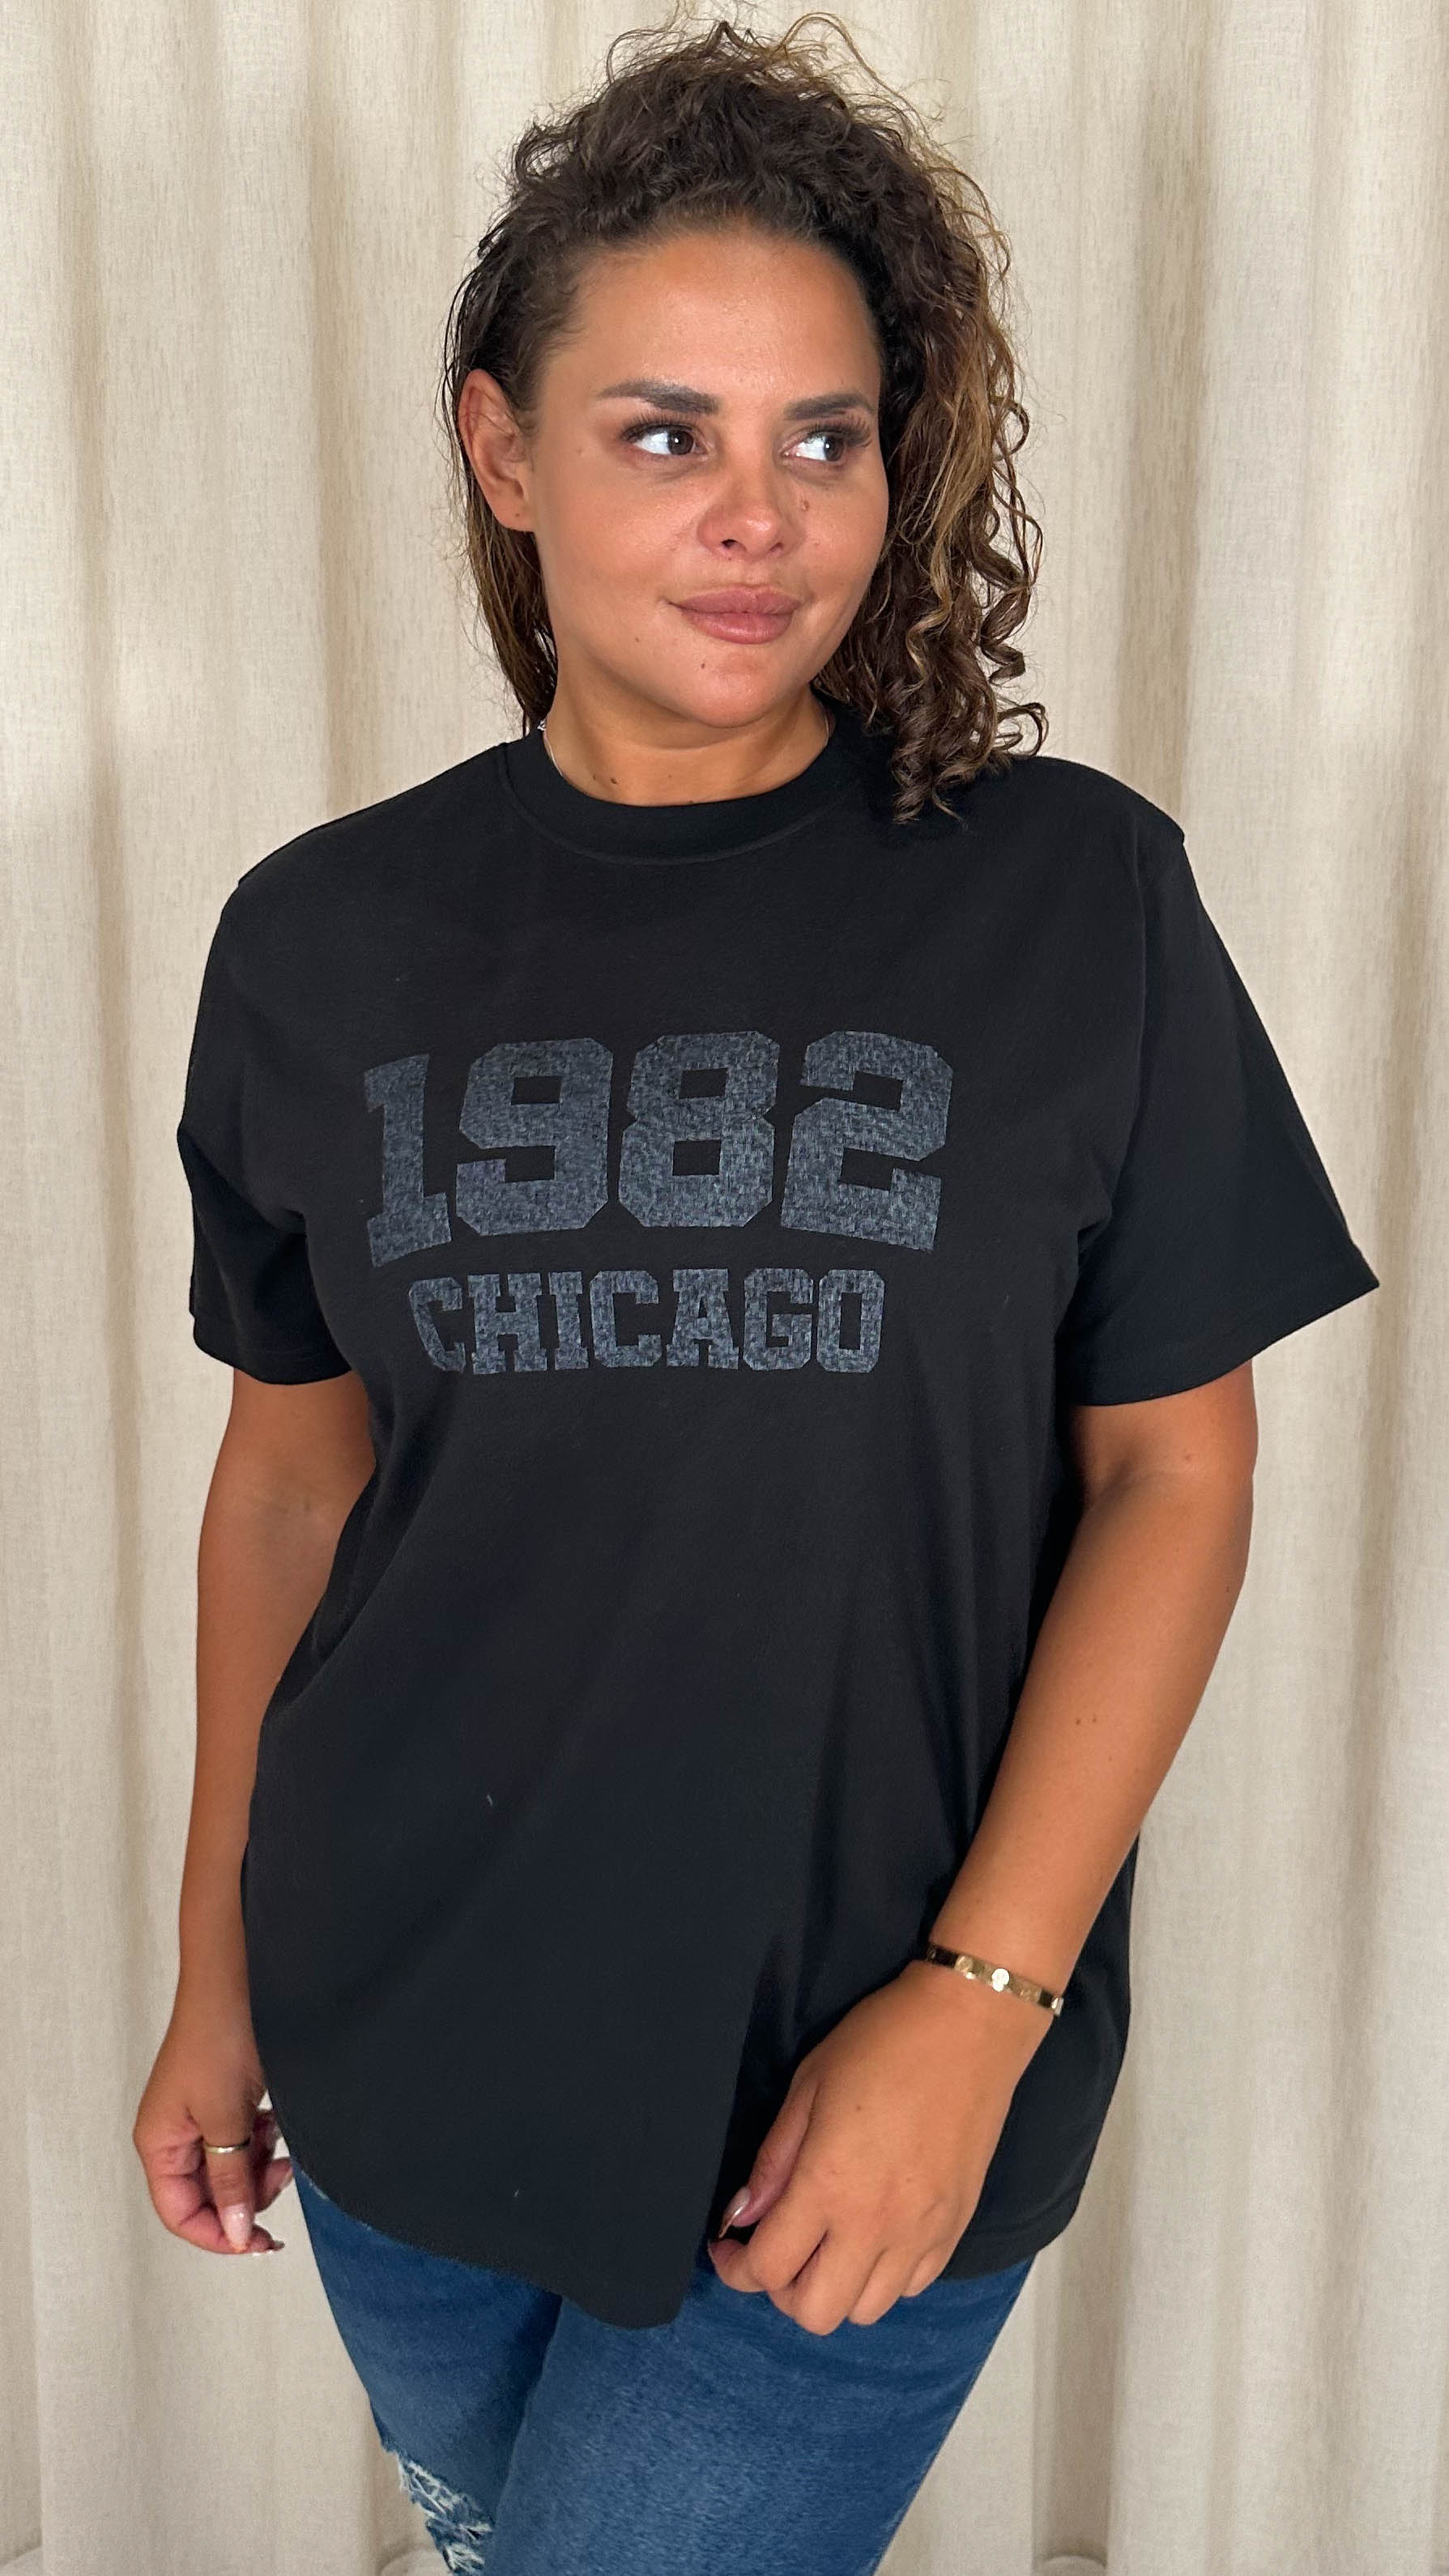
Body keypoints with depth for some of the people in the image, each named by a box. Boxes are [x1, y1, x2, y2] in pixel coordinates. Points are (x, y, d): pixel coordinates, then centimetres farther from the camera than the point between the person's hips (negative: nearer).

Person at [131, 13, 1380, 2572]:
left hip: (868, 2084, -3)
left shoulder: (1071, 895, -10)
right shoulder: (329, 938, -3)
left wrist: (982, 2000, -13)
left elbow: (1173, 1478, -7)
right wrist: (218, 1971, 11)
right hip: (405, 2060, 3)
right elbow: (291, 1469, 5)